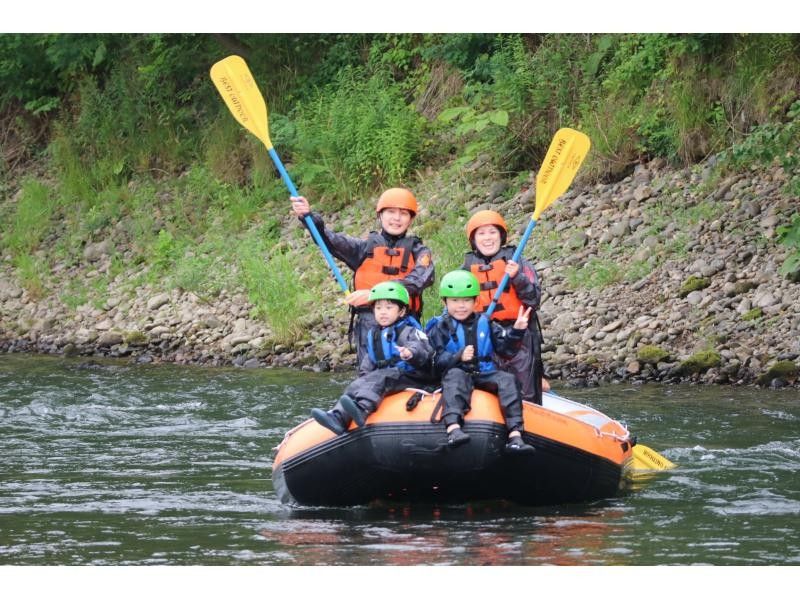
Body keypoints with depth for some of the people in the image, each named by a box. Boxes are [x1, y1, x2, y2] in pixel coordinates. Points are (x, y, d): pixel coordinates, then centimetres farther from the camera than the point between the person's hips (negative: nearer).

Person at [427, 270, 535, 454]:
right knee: (455, 377, -36)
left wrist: (517, 331, -5)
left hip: (485, 374, 3)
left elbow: (505, 348, 12)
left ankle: (515, 435, -34)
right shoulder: (441, 327, 5)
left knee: (507, 380, -22)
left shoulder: (485, 324, 16)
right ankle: (453, 428, -58)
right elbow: (436, 360, -7)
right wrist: (458, 357, -23)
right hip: (457, 373, -3)